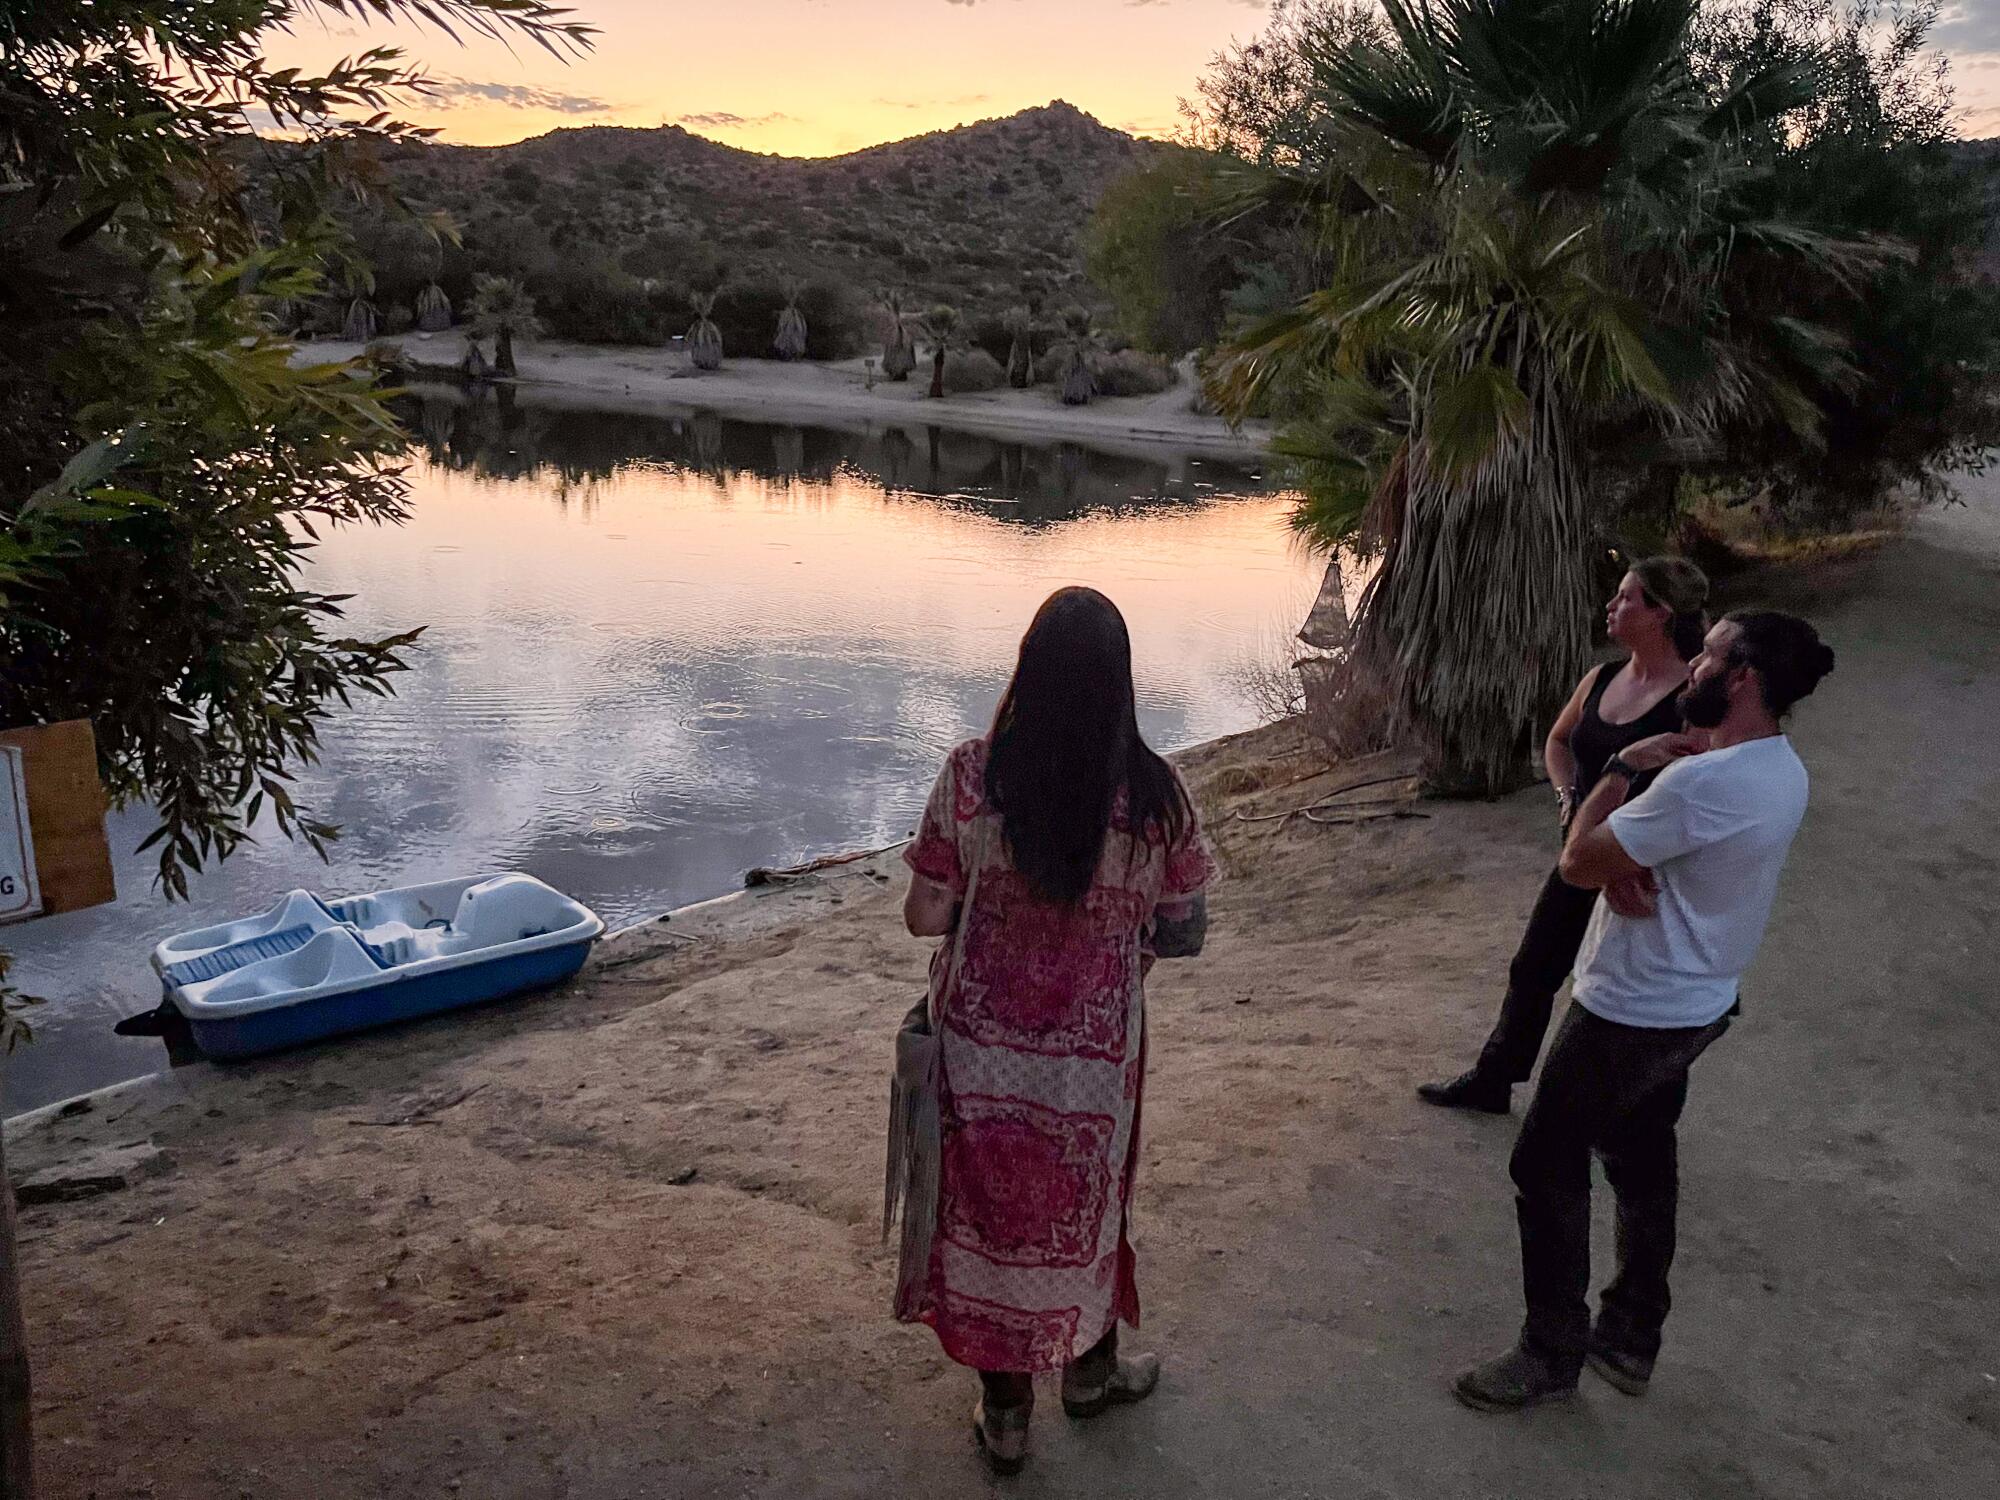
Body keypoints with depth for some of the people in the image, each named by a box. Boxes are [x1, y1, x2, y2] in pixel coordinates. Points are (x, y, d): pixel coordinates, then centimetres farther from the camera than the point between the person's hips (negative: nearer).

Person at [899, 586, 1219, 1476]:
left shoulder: (971, 776, -16)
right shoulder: (1155, 794, -14)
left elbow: (923, 917, -10)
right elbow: (1184, 933, -5)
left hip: (983, 1050, 0)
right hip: (1095, 1056, 1)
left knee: (993, 1206, 19)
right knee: (1087, 1204, 25)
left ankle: (1004, 1413, 35)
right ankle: (1090, 1371, 47)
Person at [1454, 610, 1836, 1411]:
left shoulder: (1705, 780, -30)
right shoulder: (1780, 770, 3)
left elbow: (1578, 860, -21)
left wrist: (1621, 768, -10)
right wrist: (1626, 867, -15)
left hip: (1631, 1015, -9)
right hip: (1693, 1007, 9)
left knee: (1548, 1167, 5)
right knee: (1643, 1165, 21)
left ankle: (1551, 1354, 17)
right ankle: (1631, 1339, 35)